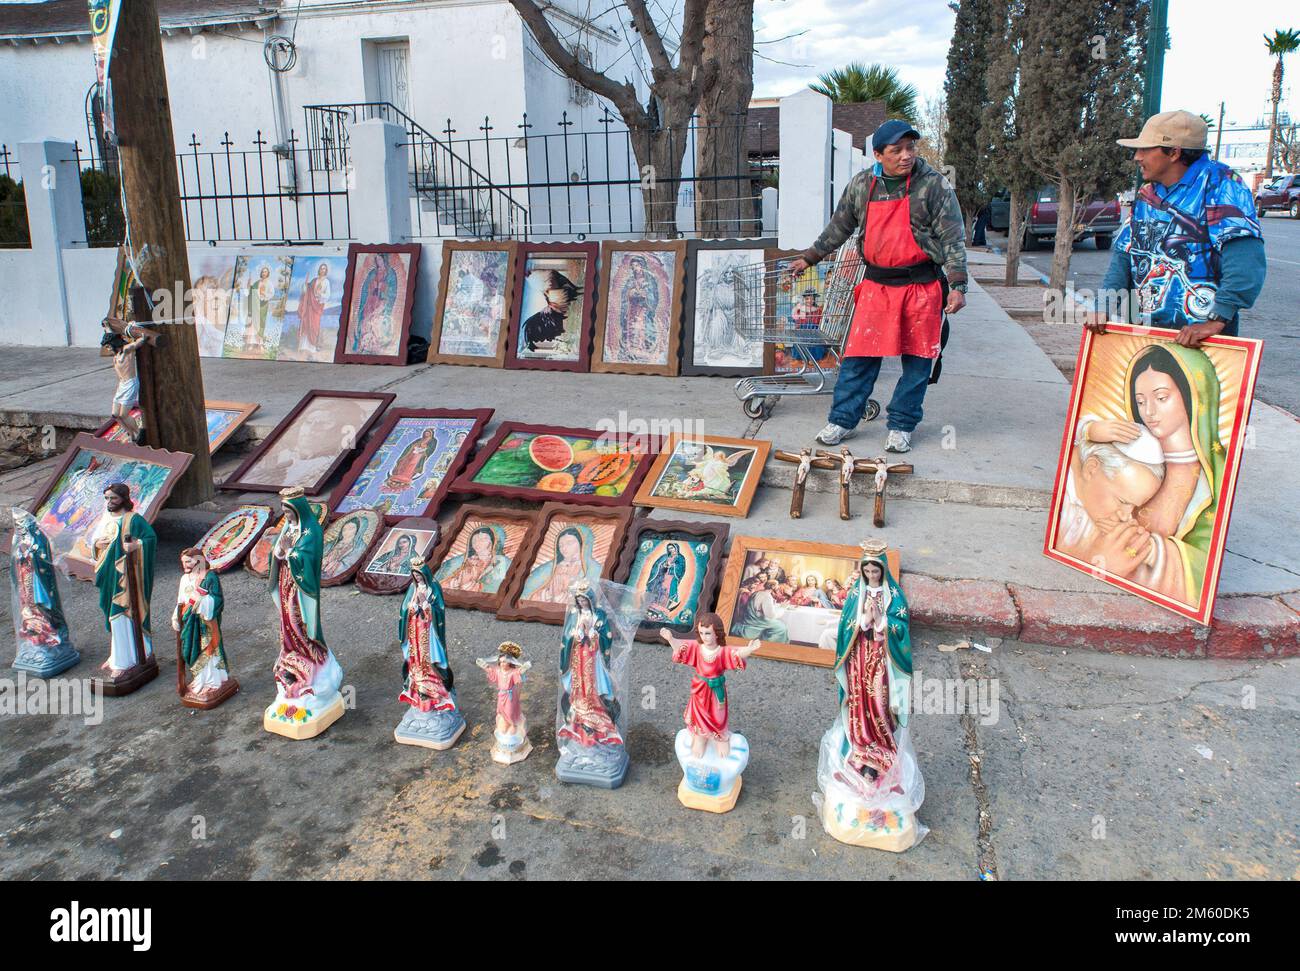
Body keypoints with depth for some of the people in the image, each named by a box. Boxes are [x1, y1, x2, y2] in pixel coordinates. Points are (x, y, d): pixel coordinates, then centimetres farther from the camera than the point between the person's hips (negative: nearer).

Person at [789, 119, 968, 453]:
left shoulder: (934, 185, -5)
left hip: (923, 287, -2)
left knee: (917, 359, 4)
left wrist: (957, 285, -13)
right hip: (876, 285, 2)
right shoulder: (861, 185, 5)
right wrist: (809, 258, 19)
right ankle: (842, 420, 12)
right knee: (858, 356, 2)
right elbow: (839, 228, 18)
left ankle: (901, 426, 16)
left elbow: (953, 238, -6)